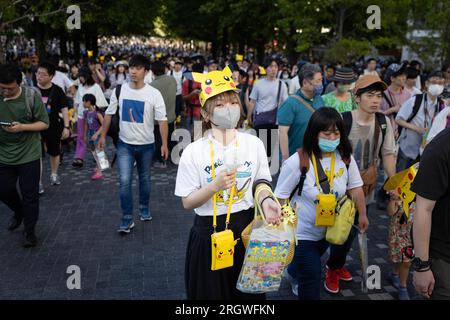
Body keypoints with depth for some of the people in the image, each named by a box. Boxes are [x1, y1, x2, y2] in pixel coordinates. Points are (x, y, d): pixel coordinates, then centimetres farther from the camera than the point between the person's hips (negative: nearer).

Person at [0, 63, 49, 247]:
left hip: (28, 155, -3)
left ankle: (29, 230, 24)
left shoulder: (31, 96, -14)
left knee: (29, 194, 5)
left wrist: (22, 127, -22)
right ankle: (19, 212, 46)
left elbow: (44, 124, -8)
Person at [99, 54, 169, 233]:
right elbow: (109, 114, 7)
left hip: (146, 145, 0)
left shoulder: (154, 94, -11)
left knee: (144, 179, 16)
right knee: (125, 181, -8)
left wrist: (164, 144, -15)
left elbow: (162, 120, -10)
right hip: (125, 144, 1)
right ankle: (127, 220, 3)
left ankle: (144, 209, 39)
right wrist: (103, 136, 9)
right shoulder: (119, 90, -5)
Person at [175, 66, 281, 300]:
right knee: (212, 292, 13)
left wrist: (265, 200, -17)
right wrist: (215, 186, -25)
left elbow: (260, 182, 5)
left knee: (249, 292, 18)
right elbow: (187, 202, -9)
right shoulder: (193, 152, -12)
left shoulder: (254, 144, -4)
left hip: (247, 229, 3)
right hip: (209, 234, -2)